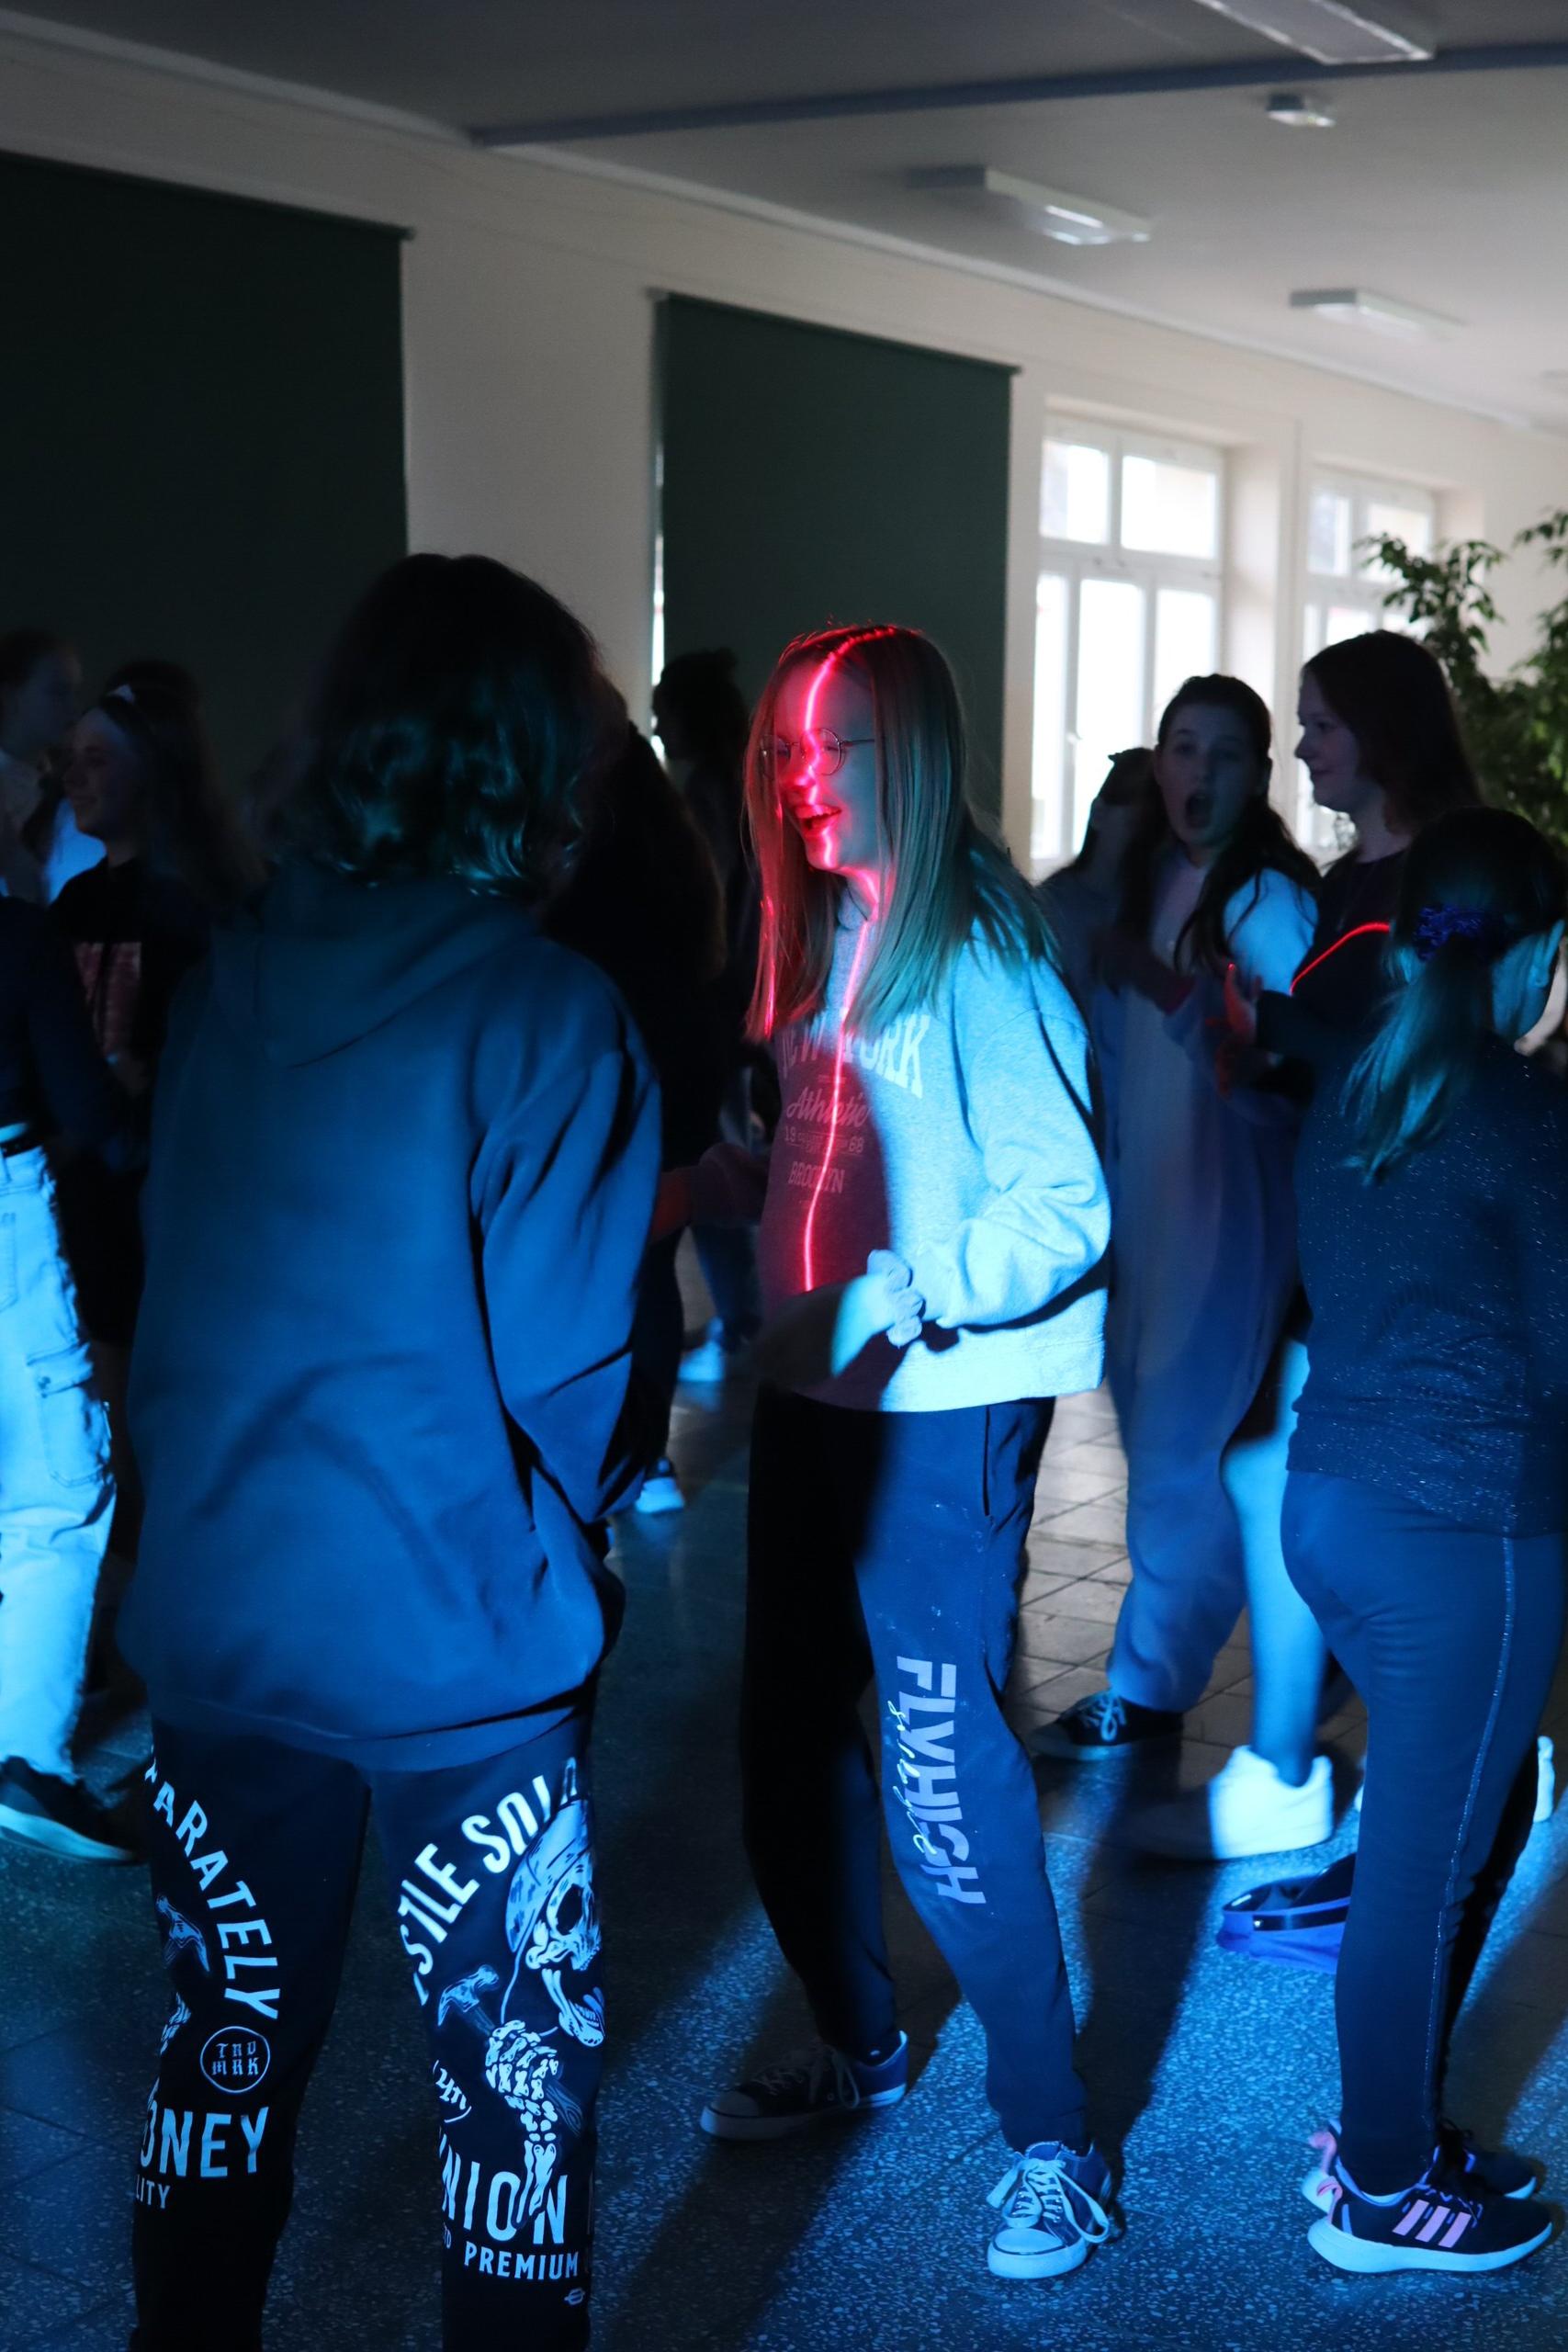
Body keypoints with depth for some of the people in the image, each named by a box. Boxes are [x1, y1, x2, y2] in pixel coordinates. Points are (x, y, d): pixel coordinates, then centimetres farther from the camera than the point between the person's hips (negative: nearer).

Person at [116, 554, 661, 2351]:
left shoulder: (226, 977, 0)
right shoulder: (544, 1014, -15)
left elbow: (173, 1283, 5)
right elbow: (566, 1364, -13)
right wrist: (575, 1526, 5)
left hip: (217, 1618, 5)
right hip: (454, 1647, -5)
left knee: (226, 2052, 20)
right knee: (513, 2081, 12)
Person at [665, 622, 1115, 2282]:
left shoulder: (980, 950, -14)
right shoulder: (827, 932, 9)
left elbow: (1064, 1209, -17)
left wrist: (901, 1300, -29)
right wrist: (714, 1180, 2)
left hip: (945, 1414, -8)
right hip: (815, 1394, 8)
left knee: (942, 1775, -6)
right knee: (789, 1739, 15)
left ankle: (1052, 2141, 11)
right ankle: (857, 2047, 36)